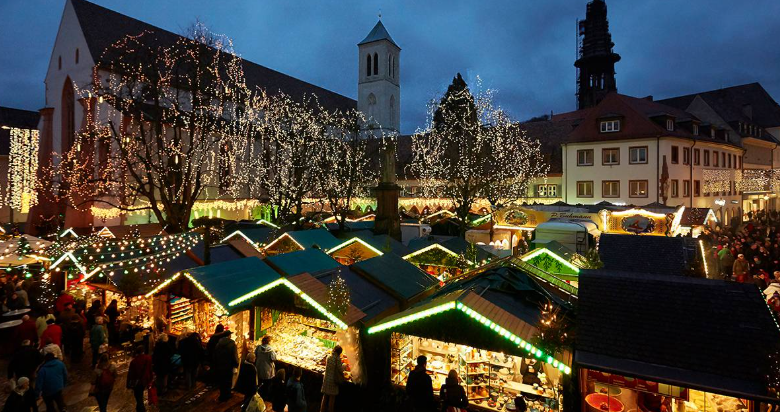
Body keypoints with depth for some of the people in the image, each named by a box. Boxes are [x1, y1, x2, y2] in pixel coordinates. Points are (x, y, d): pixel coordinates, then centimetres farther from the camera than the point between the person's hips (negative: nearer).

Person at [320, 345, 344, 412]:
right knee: (332, 397, 9)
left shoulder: (328, 357, 1)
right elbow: (340, 369, -14)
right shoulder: (337, 358, -15)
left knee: (325, 396, 16)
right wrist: (344, 365, 7)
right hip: (333, 380, -5)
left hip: (326, 379, 5)